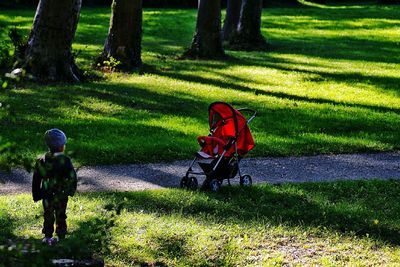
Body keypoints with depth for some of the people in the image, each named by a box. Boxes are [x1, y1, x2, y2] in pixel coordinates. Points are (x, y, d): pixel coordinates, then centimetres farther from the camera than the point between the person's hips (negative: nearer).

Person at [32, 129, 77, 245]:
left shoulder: (41, 161, -7)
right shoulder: (65, 160, -17)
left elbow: (36, 180, -1)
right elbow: (72, 177, -10)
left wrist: (36, 195, 8)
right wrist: (72, 190, 6)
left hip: (47, 196, 2)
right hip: (62, 195, -2)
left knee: (48, 215, 16)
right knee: (61, 217, 14)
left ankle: (47, 237, 20)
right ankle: (61, 237, 21)